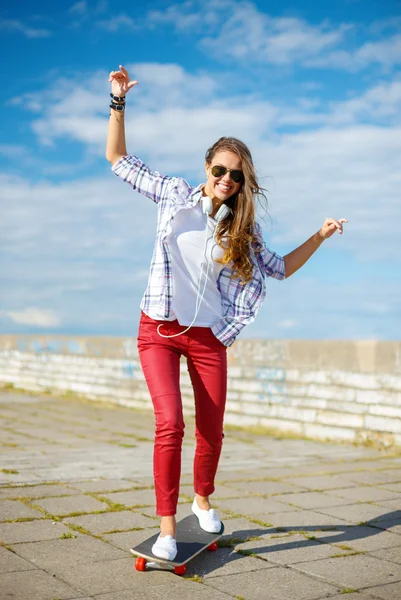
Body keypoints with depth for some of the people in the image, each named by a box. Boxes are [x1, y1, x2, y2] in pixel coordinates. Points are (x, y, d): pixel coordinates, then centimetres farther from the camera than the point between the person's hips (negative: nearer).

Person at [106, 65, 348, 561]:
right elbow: (118, 159, 7)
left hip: (207, 336, 3)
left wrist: (320, 236, 4)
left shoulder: (242, 228, 6)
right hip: (159, 330, -2)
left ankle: (202, 499, 36)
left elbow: (281, 268, 13)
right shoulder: (175, 195, 1)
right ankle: (166, 527, -5)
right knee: (169, 423, -16)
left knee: (211, 431, 8)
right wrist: (118, 103, -1)